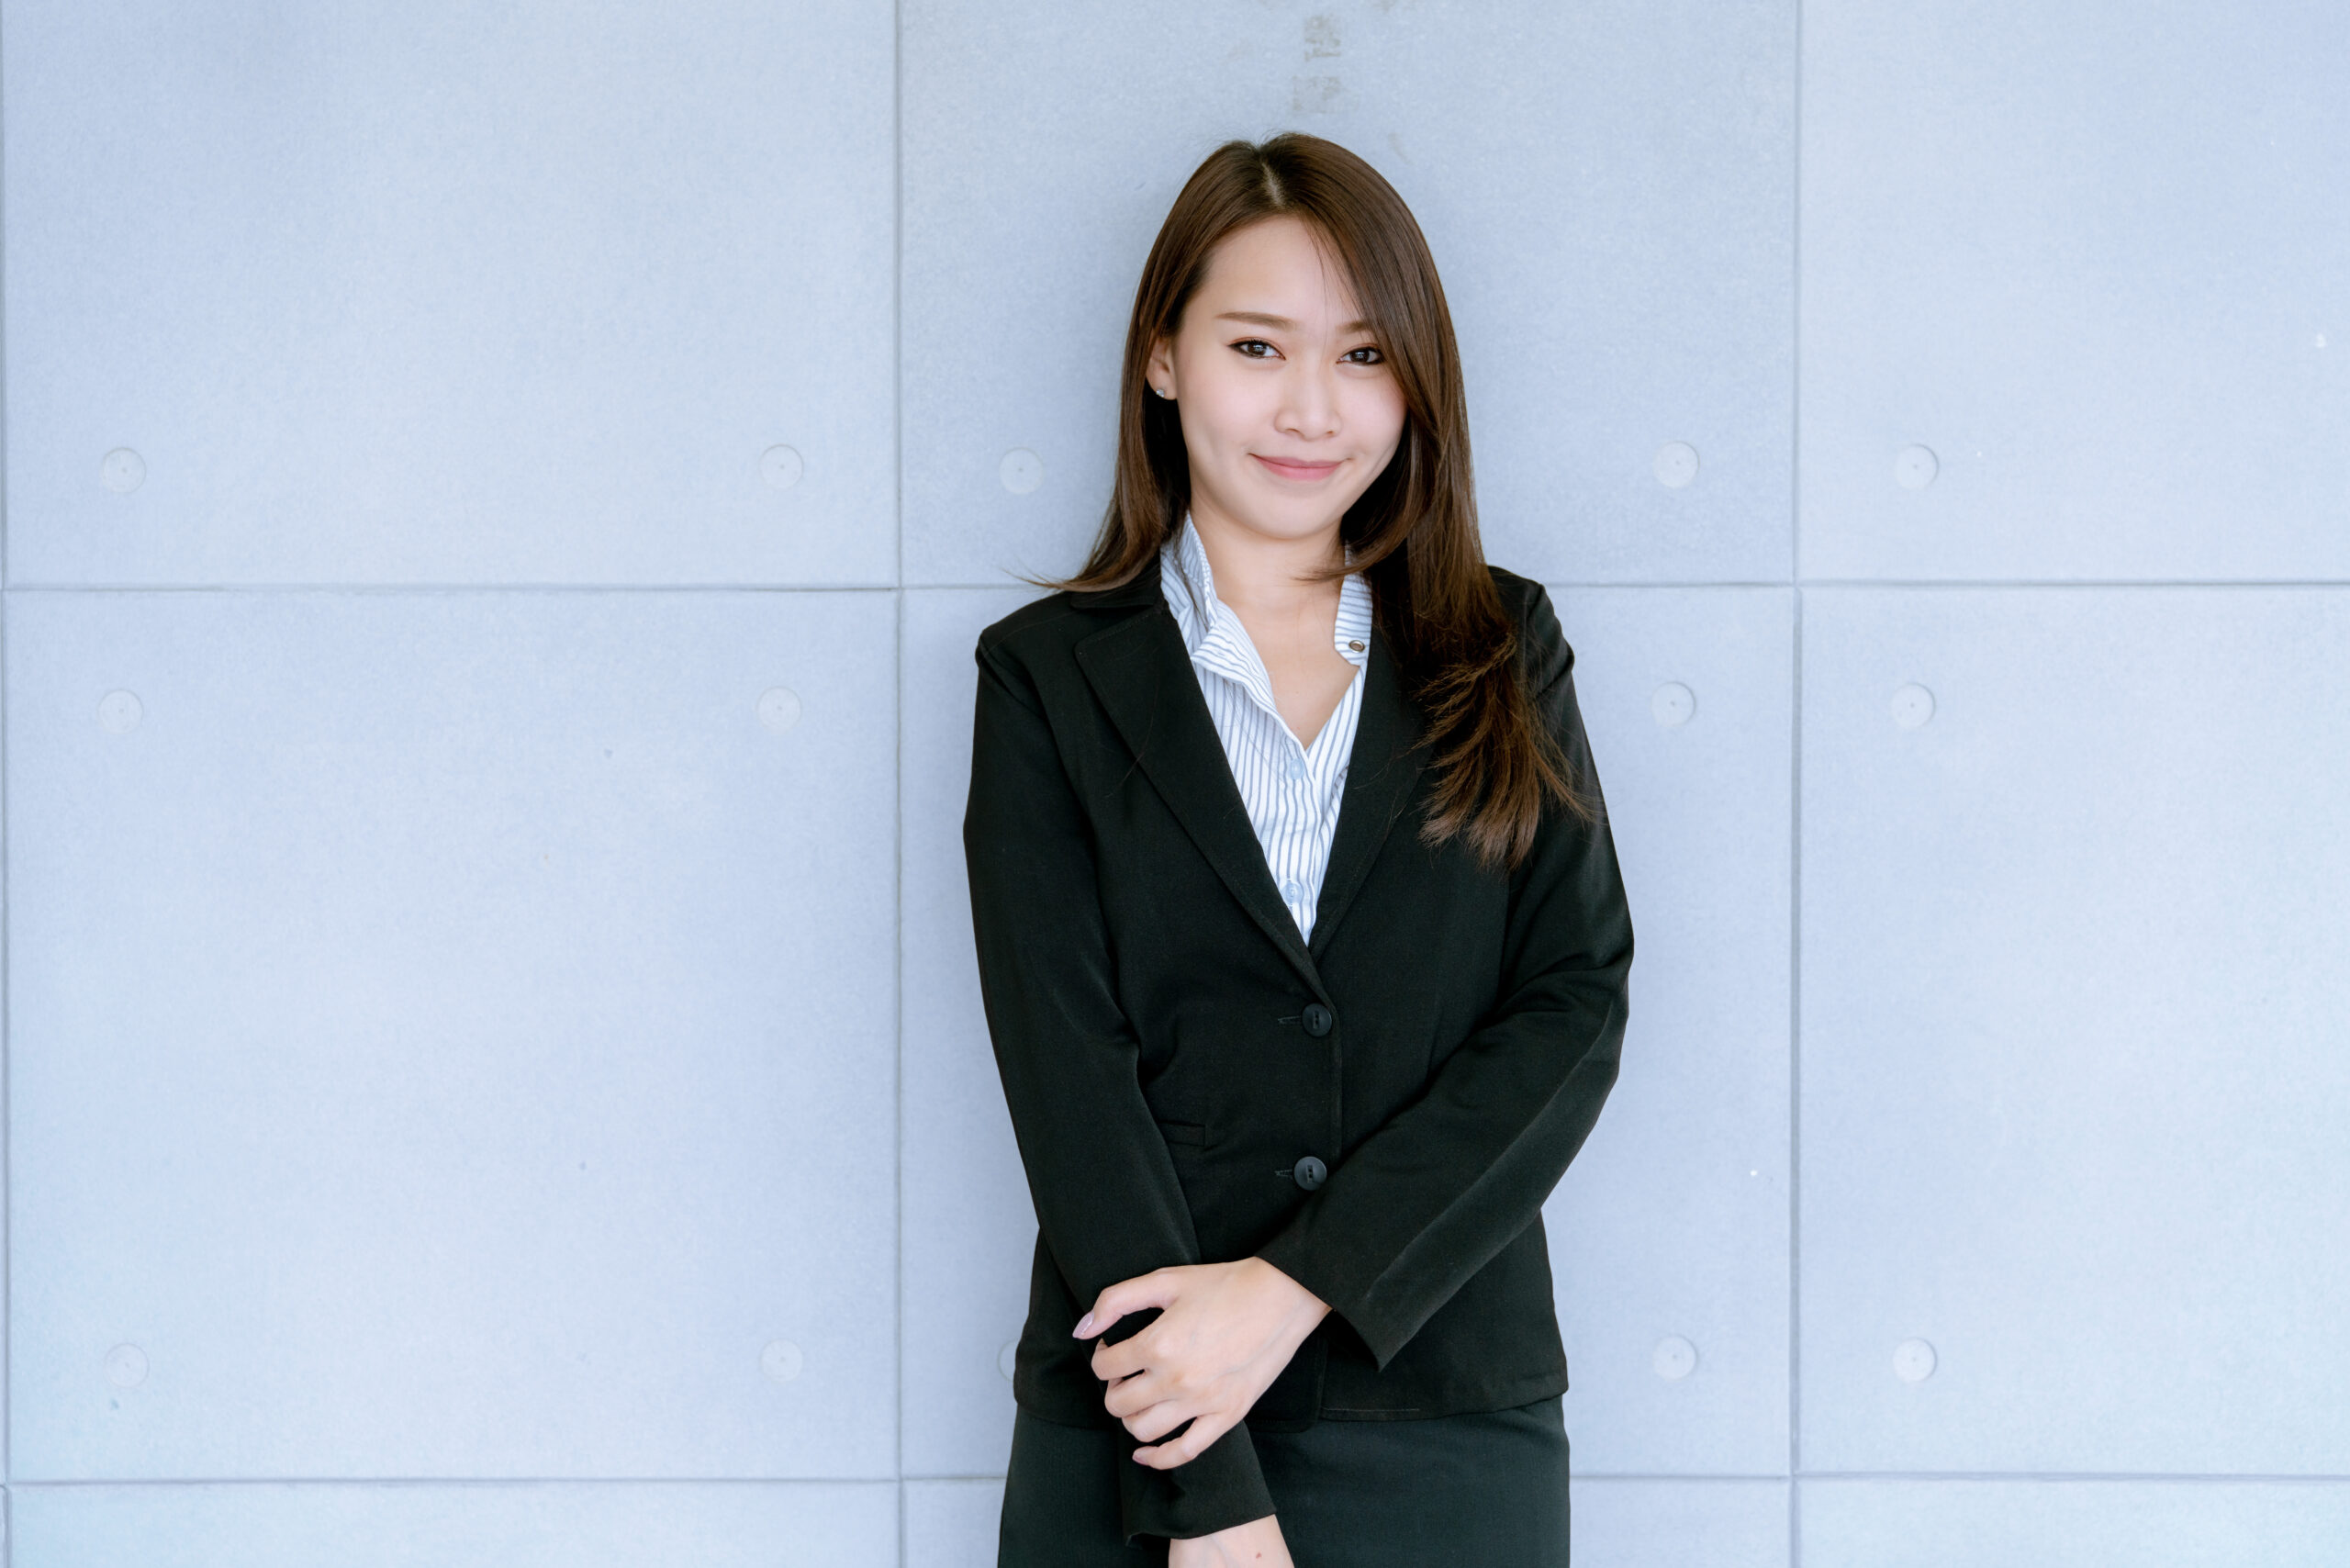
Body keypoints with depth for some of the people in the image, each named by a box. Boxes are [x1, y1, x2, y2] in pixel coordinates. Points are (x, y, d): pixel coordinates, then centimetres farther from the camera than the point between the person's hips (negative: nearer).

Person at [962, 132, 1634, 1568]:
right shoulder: (1049, 675, 2)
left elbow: (1577, 1005, -3)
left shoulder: (1505, 653, 7)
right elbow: (1064, 1061, -7)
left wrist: (1294, 1285, -15)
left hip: (1455, 1429, 1)